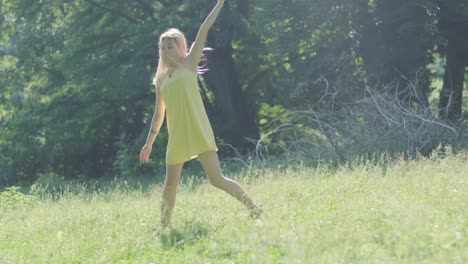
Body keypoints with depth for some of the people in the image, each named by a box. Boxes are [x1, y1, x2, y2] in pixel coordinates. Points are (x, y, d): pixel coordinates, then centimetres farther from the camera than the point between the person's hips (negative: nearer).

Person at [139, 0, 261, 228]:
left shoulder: (189, 65, 6)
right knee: (170, 183, 5)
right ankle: (163, 226, 16)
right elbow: (159, 113, 21)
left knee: (217, 179, -11)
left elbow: (203, 32, 1)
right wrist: (149, 142, 18)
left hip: (199, 132, -5)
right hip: (177, 138, 5)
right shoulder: (161, 80, 16)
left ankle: (254, 208, -2)